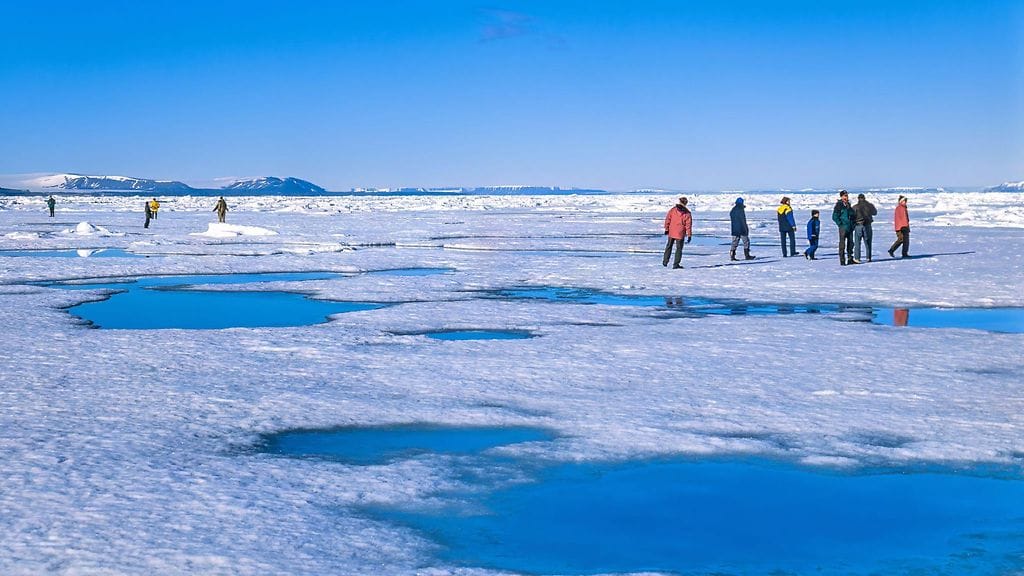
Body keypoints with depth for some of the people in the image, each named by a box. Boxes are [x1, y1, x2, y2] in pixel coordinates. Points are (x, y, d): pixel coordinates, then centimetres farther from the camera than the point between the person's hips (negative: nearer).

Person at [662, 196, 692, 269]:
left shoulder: (672, 210, -5)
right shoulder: (687, 213, -8)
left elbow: (667, 219, -1)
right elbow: (688, 224, -7)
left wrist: (666, 229, 10)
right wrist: (689, 235, -3)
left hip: (671, 232, 2)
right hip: (680, 233, -2)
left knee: (669, 246, 19)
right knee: (679, 248, 6)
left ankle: (665, 261, 23)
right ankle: (676, 264, 3)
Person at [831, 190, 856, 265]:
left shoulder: (848, 205, 15)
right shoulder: (839, 205, -8)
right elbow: (835, 217, -12)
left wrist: (852, 224, 16)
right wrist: (840, 224, -13)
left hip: (850, 227, 8)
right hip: (843, 228, -8)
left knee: (850, 243, 10)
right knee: (842, 244, -4)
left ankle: (850, 259, 17)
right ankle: (842, 261, -2)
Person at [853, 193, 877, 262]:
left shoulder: (855, 207, -6)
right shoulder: (870, 205, 2)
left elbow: (852, 217, -5)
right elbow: (875, 212, 21)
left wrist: (852, 227, 8)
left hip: (858, 225, -2)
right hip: (867, 225, 2)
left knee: (857, 242, 0)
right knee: (868, 242, 11)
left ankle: (857, 258, -5)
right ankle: (868, 257, 11)